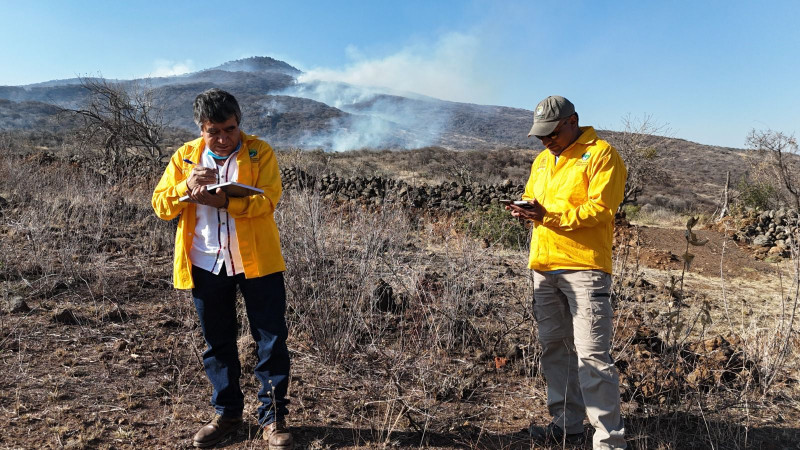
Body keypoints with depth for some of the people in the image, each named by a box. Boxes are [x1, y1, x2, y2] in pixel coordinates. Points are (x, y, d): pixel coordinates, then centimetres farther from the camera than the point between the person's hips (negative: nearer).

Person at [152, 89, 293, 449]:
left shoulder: (260, 152, -4)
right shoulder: (185, 156, 5)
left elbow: (267, 200, -17)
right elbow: (160, 206, 1)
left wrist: (224, 201, -31)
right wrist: (186, 186, -18)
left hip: (257, 261, -2)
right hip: (206, 265, 3)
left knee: (272, 340, 2)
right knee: (218, 343, 14)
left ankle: (273, 416, 18)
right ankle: (227, 413, 32)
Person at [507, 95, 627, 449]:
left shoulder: (601, 154, -4)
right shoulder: (542, 160, 20)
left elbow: (600, 209, -13)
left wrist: (548, 214, -21)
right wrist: (527, 209, 0)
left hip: (583, 268, -7)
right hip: (544, 268, 8)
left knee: (591, 354, -9)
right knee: (554, 348, 12)